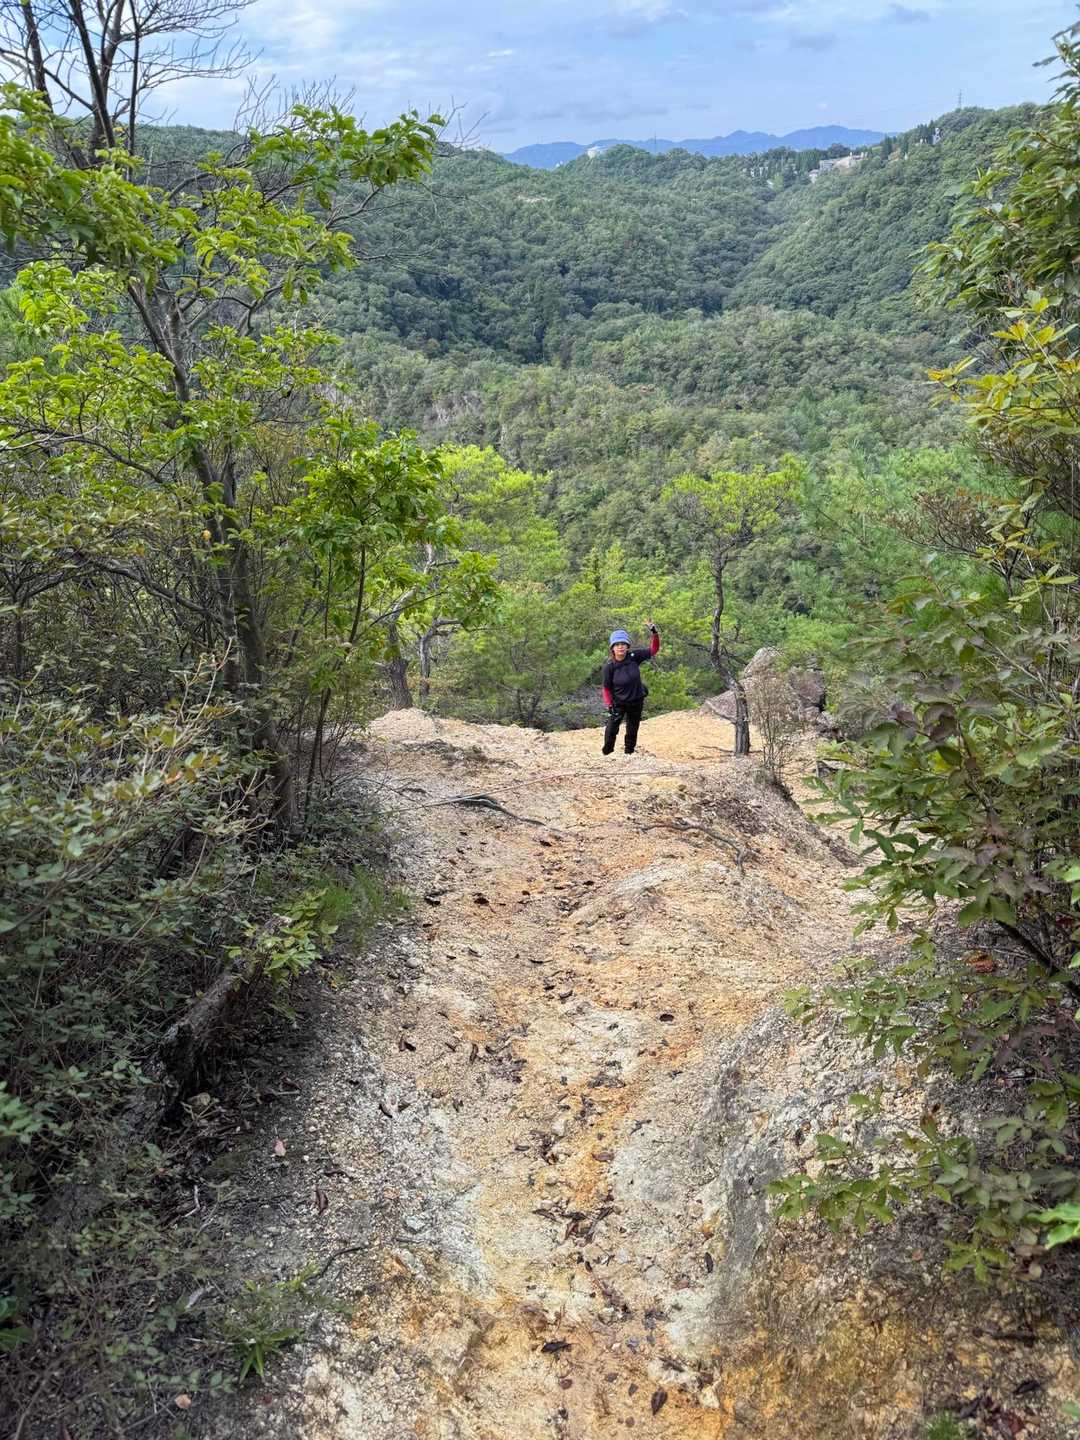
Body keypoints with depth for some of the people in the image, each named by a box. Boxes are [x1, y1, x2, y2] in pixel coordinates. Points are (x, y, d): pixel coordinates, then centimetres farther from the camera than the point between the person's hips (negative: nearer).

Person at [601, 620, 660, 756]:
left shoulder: (634, 657, -13)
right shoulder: (609, 666, -18)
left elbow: (653, 649, -7)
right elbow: (606, 688, -9)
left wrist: (654, 632, -19)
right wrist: (609, 706, -12)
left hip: (636, 701, 3)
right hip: (618, 703, -2)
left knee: (632, 731, 15)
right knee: (611, 729, -8)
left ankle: (629, 753, 33)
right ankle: (607, 754, 12)